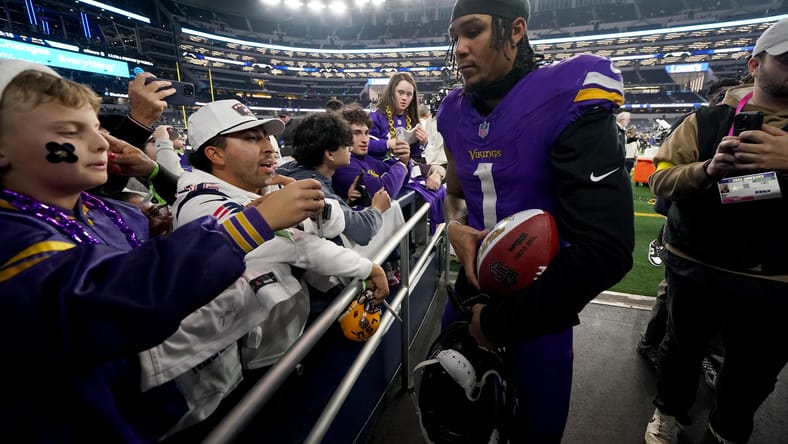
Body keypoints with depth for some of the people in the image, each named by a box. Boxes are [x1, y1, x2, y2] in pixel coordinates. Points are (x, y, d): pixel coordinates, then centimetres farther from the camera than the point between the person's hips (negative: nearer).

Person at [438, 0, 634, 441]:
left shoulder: (567, 99, -21)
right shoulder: (456, 113, -1)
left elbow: (606, 249, -26)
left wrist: (501, 321, -18)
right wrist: (455, 227, -12)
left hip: (539, 303, -5)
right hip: (473, 287, 5)